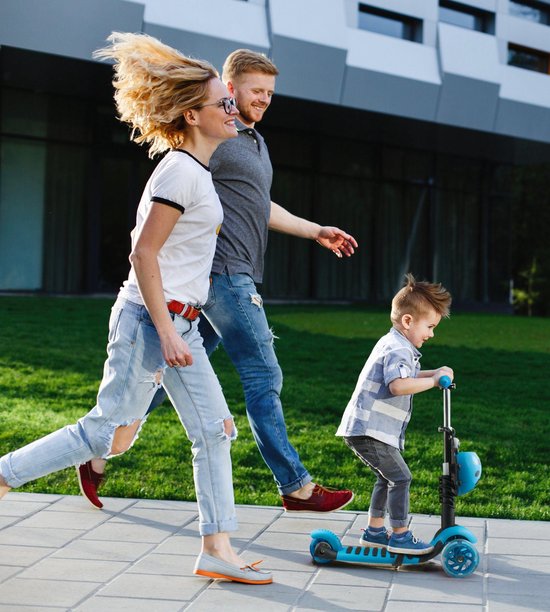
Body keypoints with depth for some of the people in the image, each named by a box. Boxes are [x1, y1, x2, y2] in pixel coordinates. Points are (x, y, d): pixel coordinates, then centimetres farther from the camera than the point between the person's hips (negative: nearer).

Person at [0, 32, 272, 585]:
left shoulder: (195, 170, 13)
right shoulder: (181, 171, -16)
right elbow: (143, 254, -20)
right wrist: (167, 333, -21)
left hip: (177, 323, 10)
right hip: (150, 319, -10)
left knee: (215, 430, 6)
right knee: (104, 431, -4)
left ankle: (216, 550, 10)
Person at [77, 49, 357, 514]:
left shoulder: (254, 140, 22)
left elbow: (260, 208, 31)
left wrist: (316, 231, 31)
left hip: (236, 277, 10)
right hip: (225, 273, -10)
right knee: (264, 377, -5)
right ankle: (296, 486, 2)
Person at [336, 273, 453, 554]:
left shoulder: (392, 344, 19)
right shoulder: (398, 349, -16)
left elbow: (405, 378, 33)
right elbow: (398, 385, -32)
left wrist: (433, 373, 20)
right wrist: (433, 381, -24)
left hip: (362, 428, 11)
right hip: (369, 430, -11)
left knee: (387, 479, 20)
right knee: (400, 478, -7)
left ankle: (374, 530, 27)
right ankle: (400, 536, -3)